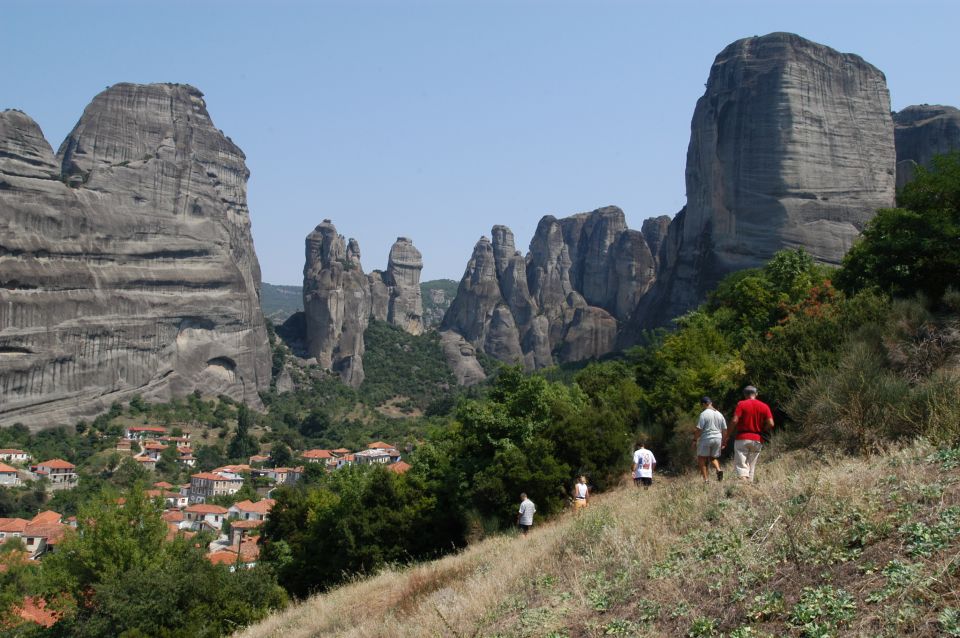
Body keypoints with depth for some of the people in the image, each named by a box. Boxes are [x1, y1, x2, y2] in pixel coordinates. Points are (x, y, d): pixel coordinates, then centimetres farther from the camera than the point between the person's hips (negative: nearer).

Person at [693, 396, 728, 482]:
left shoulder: (704, 414, -10)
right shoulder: (719, 414, 10)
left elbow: (699, 429, -14)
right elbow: (724, 430, 12)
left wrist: (695, 440, -6)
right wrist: (723, 442, 18)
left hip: (705, 439, -6)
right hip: (718, 439, 6)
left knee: (702, 459, 5)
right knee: (713, 458, 19)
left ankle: (705, 479, -2)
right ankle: (718, 470, -9)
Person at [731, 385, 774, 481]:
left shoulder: (741, 404, -2)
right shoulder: (764, 406, 6)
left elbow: (735, 421, -12)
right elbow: (771, 424, -3)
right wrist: (761, 431, 14)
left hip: (742, 438, -3)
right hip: (757, 440, 3)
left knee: (741, 466, -7)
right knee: (751, 467, 13)